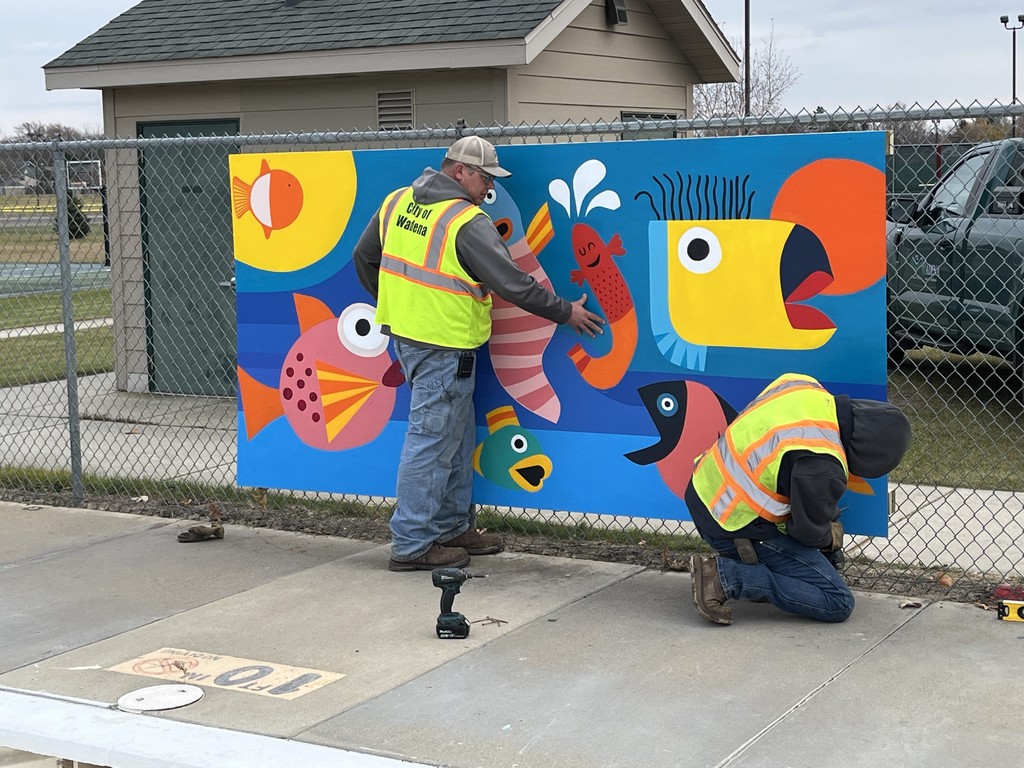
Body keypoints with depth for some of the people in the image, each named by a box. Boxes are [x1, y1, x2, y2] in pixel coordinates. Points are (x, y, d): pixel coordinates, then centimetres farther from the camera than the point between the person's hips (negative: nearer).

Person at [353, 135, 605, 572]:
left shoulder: (397, 202, 7)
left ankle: (454, 526, 28)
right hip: (444, 344, -9)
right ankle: (411, 545, 5)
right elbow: (513, 285, -17)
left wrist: (394, 306, 28)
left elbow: (364, 258, 16)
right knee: (432, 440, -1)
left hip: (406, 334, 9)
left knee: (457, 433, 19)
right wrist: (565, 312, -5)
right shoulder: (468, 223, -17)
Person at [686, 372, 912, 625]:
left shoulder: (801, 385, -4)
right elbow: (811, 532, -11)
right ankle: (727, 576, -10)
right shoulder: (820, 466, -27)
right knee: (839, 603, -6)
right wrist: (832, 539, 14)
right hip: (736, 531, -9)